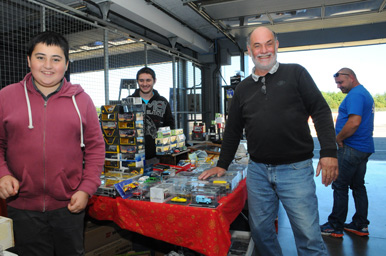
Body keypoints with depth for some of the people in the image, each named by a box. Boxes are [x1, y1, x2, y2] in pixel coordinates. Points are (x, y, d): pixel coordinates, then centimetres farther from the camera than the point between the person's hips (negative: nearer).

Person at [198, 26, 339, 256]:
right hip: (257, 171, 4)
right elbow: (233, 130, 14)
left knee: (309, 236, 3)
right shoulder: (243, 88, 11)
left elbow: (321, 111, -2)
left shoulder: (295, 73, 2)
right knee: (260, 230, 13)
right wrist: (222, 165, 11)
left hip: (295, 169, -3)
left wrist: (329, 151, -12)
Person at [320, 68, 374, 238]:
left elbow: (354, 122, -27)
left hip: (351, 149, -11)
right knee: (358, 186, 15)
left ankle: (336, 226, 7)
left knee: (340, 186, -3)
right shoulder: (365, 93, 19)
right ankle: (361, 225, 23)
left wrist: (339, 138, -13)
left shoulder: (355, 95, -15)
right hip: (364, 147, 11)